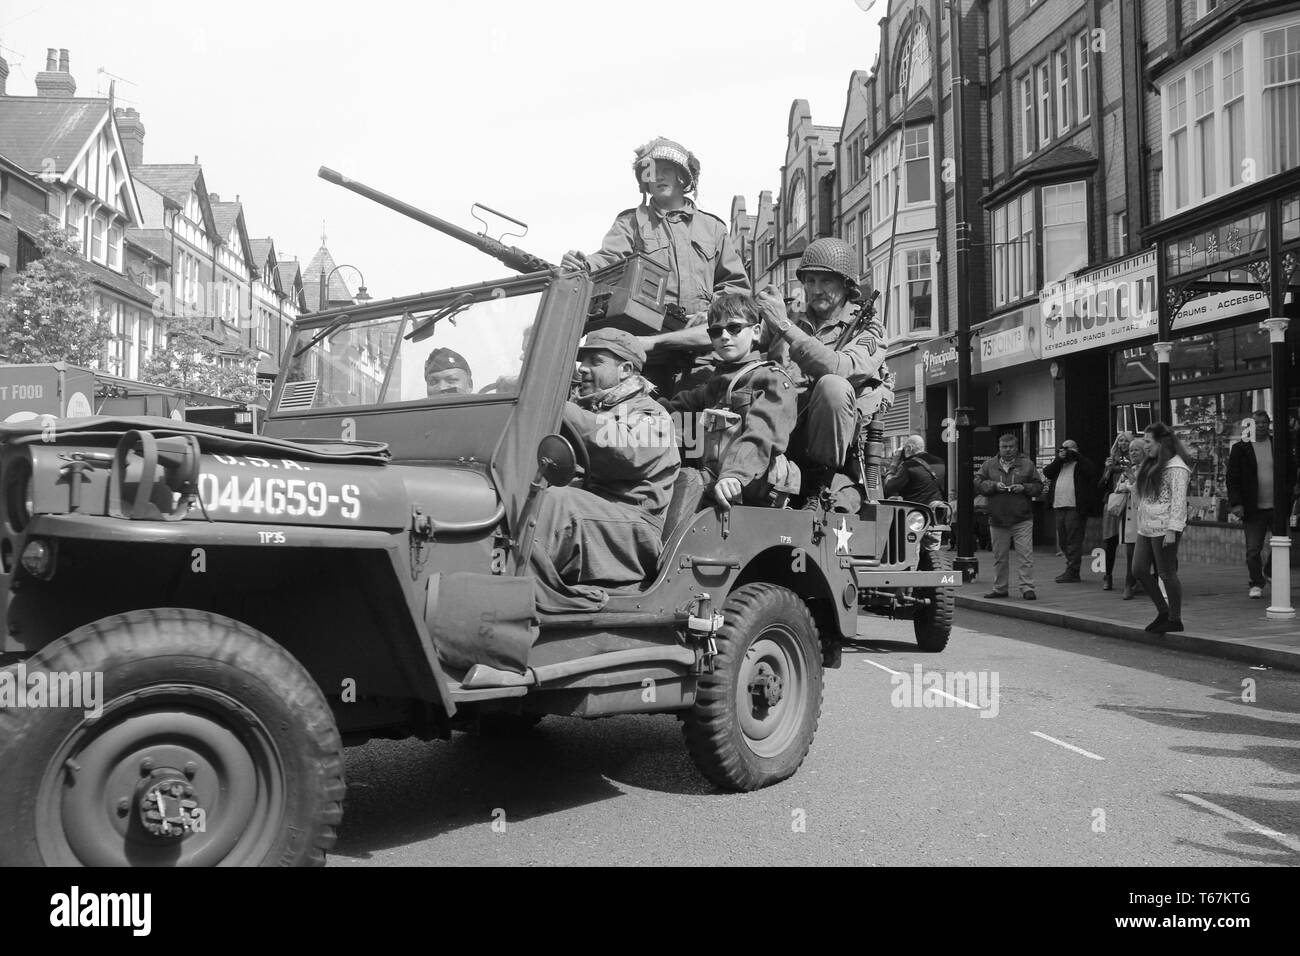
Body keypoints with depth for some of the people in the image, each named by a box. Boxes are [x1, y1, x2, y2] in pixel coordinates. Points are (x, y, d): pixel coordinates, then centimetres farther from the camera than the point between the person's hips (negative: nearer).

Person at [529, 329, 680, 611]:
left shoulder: (649, 415, 6)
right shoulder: (582, 408, 29)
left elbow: (627, 452, -18)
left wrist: (558, 407, -17)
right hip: (583, 512, 6)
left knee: (553, 503, -33)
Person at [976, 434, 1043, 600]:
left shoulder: (1027, 464, 6)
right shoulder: (989, 465, 9)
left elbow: (1038, 486, 6)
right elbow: (978, 483, 3)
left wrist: (1024, 487, -11)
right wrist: (994, 485, -12)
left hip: (1022, 520, -2)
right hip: (997, 520, 2)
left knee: (1026, 555, -7)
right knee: (999, 557, 10)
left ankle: (1027, 587, -3)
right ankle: (1000, 588, 19)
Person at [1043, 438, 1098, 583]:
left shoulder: (1081, 463, 1)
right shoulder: (1059, 464, 20)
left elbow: (1092, 471, -18)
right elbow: (1047, 473, 6)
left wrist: (1075, 455, -12)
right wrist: (1059, 458, -2)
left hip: (1075, 508, -7)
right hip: (1059, 507, 7)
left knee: (1074, 541, -5)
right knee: (1062, 542, 13)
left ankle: (1072, 573, -2)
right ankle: (1070, 569, 24)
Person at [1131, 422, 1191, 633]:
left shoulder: (1176, 467, -11)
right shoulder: (1150, 465, 18)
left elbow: (1179, 500, -17)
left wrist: (1172, 529, -21)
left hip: (1164, 528, -9)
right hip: (1146, 528, 9)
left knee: (1167, 573, -3)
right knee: (1139, 570, 7)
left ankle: (1175, 619, 9)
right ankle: (1163, 611, 21)